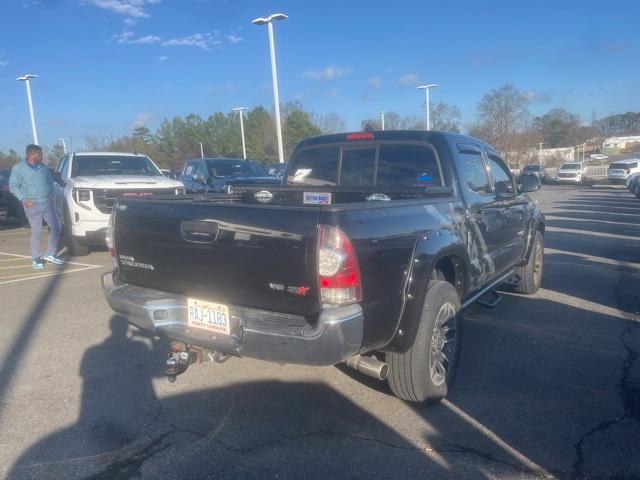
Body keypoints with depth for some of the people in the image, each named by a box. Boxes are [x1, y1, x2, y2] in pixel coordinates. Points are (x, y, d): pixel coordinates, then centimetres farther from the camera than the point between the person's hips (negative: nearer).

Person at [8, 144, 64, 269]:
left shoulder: (43, 167, 11)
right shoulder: (18, 167, -3)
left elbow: (50, 182, 22)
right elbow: (13, 186, -2)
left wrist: (51, 195, 8)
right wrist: (24, 199, -11)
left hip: (48, 203, 5)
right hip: (33, 205, -5)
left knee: (56, 227, 4)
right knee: (36, 232, -2)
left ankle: (50, 254, 18)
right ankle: (36, 258, 11)